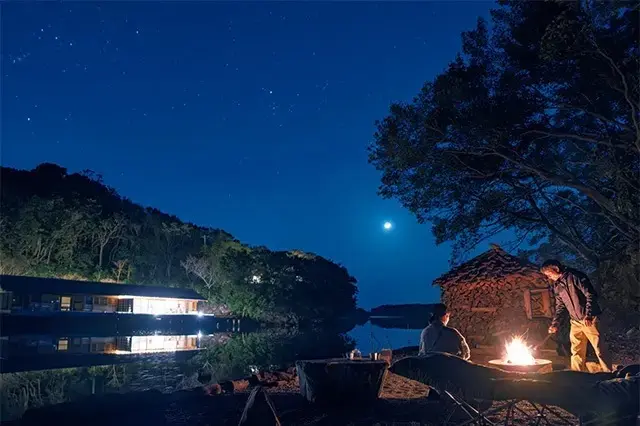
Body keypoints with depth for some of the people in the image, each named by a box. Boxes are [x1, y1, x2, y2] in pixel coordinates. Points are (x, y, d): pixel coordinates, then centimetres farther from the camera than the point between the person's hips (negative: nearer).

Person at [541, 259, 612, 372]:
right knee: (576, 351, 8)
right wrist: (555, 323, 10)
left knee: (600, 348, -3)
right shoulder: (557, 286, 9)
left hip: (589, 319, -7)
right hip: (575, 322, 7)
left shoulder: (575, 276, -12)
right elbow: (560, 306, 17)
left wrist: (588, 315, -21)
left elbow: (591, 295, -15)